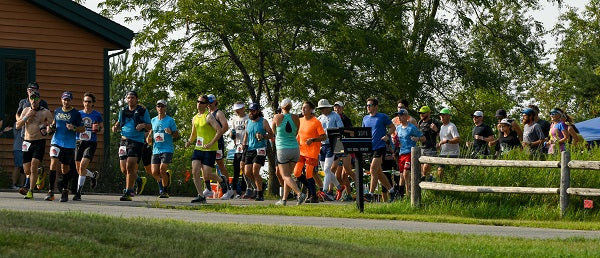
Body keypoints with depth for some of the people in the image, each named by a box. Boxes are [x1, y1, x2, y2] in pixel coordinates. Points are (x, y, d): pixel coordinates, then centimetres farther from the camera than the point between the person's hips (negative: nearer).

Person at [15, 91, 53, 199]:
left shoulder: (45, 112, 1)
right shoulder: (26, 110, 10)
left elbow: (51, 126, 2)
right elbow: (18, 126, 5)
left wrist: (47, 130, -20)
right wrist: (27, 116, -7)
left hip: (39, 142, -4)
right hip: (27, 142, 4)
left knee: (33, 167, -16)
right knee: (26, 170, 4)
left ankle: (30, 191, -10)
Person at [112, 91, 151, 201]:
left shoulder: (143, 111, 3)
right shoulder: (123, 111, 15)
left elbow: (150, 127, 6)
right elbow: (119, 122, 30)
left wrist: (143, 125, -16)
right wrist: (115, 127, 8)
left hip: (136, 141, -5)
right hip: (124, 141, 5)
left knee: (130, 167, -16)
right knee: (124, 169, 2)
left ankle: (128, 192, -12)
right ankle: (137, 179, 31)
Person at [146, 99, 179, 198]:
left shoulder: (170, 120, 1)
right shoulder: (153, 120, 14)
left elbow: (177, 136, 2)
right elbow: (149, 139, 20)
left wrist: (171, 132, -19)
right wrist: (149, 138, -4)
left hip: (167, 149, -5)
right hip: (156, 150, 5)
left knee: (162, 170, -16)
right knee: (154, 172, -2)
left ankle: (165, 191, 1)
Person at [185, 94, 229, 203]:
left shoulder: (209, 117, -10)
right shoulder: (195, 118, 13)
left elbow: (220, 131, -17)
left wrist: (211, 143, -21)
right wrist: (189, 142, 7)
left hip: (210, 150, -7)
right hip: (198, 148, 7)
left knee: (207, 175, -8)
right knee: (195, 172, -9)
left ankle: (221, 179, 24)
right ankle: (201, 196, -2)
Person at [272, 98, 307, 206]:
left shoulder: (277, 117, -8)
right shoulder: (296, 118, -1)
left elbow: (274, 132, 11)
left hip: (283, 150, -4)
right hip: (295, 148, 4)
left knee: (285, 176, -2)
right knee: (288, 175, 14)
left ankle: (300, 193, -22)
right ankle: (284, 199, 15)